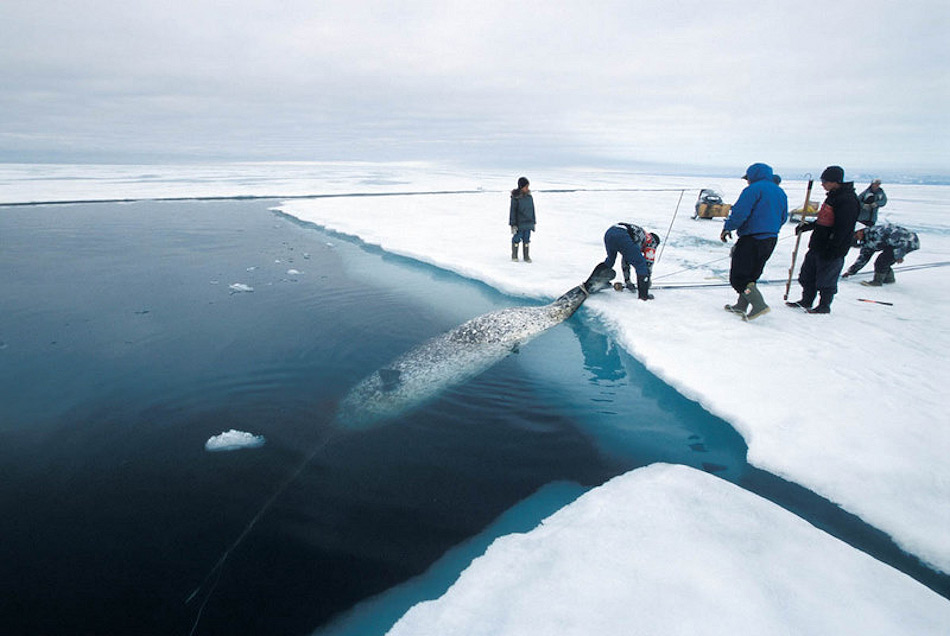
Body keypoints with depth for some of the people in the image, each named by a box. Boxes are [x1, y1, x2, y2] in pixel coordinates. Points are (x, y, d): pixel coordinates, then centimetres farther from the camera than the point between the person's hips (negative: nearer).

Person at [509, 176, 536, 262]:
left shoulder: (530, 197, 5)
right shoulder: (515, 197, -10)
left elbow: (532, 210, 14)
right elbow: (513, 211, -9)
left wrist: (533, 222, 16)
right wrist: (513, 225, -12)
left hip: (528, 223, 4)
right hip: (519, 223, -4)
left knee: (526, 239, 7)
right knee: (517, 238, 1)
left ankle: (526, 256, 16)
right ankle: (514, 256, 17)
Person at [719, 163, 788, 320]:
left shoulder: (753, 189, -12)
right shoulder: (780, 192, 15)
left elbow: (740, 212, -19)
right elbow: (783, 218, 21)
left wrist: (727, 228, -6)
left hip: (752, 239, -9)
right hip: (771, 240, 9)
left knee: (738, 277, -5)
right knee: (751, 274, 18)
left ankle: (759, 305, -15)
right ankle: (741, 306, 22)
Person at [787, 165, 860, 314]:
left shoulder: (847, 200, -18)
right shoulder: (833, 196, 12)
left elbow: (843, 229, -22)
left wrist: (831, 249, -24)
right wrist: (806, 227, 16)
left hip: (833, 250, -9)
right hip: (817, 245, 9)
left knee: (826, 279, 2)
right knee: (807, 275, 14)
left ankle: (824, 306, 15)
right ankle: (806, 301, 27)